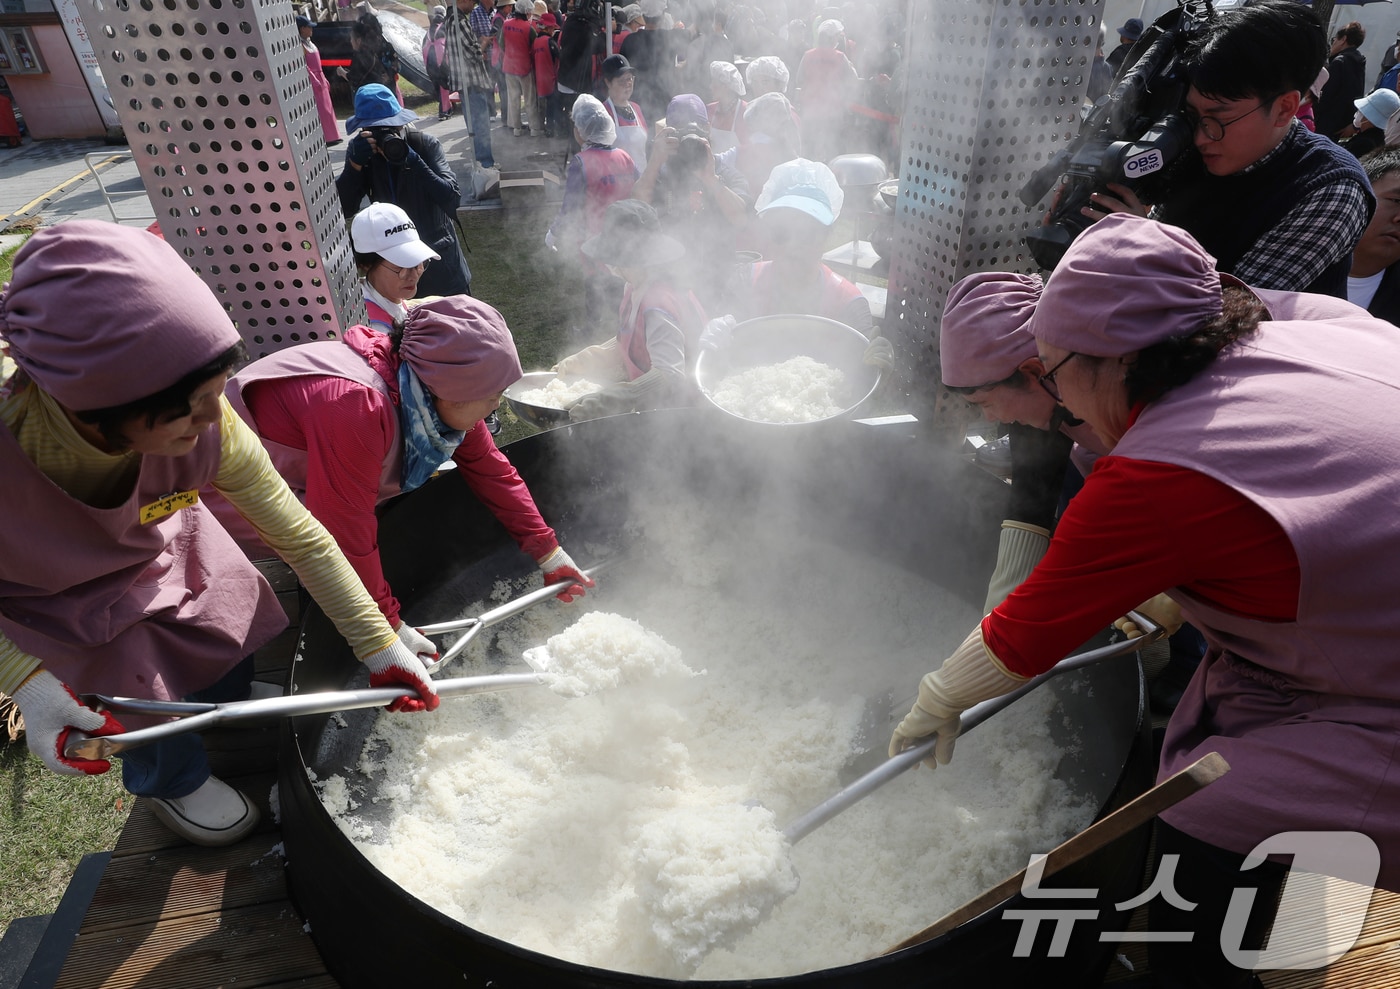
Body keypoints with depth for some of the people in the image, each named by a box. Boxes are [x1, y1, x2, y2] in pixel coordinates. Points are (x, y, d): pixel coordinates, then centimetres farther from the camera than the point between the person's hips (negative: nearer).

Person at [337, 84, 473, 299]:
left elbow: (451, 199, -25)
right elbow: (343, 210, -12)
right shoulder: (361, 149, -5)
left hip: (439, 254, -2)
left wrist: (413, 161, -34)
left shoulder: (425, 144, -14)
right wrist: (355, 163, -25)